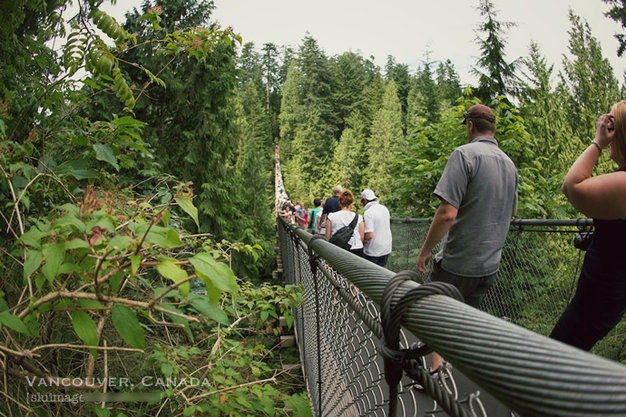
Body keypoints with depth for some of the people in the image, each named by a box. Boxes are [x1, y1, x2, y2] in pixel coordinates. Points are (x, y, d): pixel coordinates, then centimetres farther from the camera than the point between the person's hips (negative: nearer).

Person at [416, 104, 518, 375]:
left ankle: (435, 368, 11)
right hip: (490, 264, 7)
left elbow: (447, 213, -25)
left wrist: (425, 250, -14)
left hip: (457, 263, -7)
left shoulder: (465, 154, -17)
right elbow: (512, 212, 22)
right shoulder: (509, 164, 8)